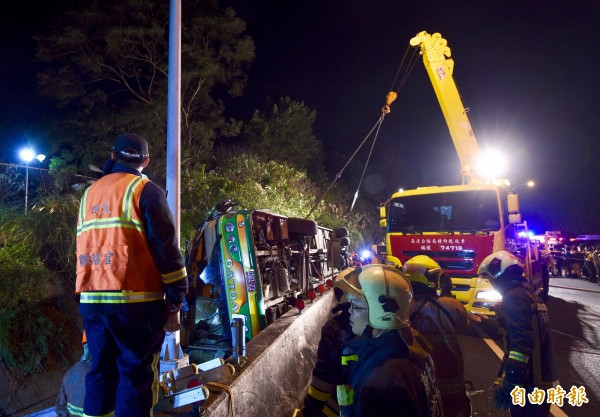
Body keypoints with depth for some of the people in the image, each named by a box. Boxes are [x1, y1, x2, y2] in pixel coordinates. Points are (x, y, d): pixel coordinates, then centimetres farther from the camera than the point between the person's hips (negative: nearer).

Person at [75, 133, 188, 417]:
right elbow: (165, 245, -11)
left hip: (91, 298, 7)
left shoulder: (90, 193, 17)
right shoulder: (145, 190, -4)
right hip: (134, 299, -6)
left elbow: (84, 245, 22)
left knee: (101, 369, 16)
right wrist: (176, 293, -6)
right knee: (136, 372, 2)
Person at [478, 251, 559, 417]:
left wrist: (510, 381, -27)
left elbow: (520, 343, -25)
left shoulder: (513, 298, -16)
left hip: (529, 380, -10)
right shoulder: (530, 295, 16)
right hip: (544, 377, 10)